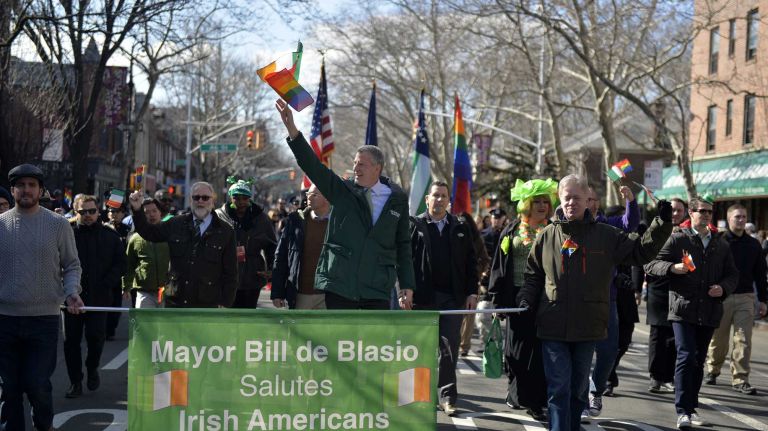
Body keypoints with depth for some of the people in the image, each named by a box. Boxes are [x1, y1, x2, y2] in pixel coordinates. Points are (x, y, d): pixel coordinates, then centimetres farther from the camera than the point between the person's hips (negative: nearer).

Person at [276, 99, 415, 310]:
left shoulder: (397, 199, 5)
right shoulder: (342, 191, 3)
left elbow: (403, 244, 10)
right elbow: (312, 165, -8)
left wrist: (407, 285, 7)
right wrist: (292, 129, -20)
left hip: (378, 289, 0)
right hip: (340, 285, 0)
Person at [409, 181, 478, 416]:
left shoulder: (460, 227, 10)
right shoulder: (415, 225, 3)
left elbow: (471, 262, 10)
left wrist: (472, 292, 2)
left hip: (453, 297, 1)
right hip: (423, 297, -1)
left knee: (449, 348, -1)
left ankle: (447, 396, 5)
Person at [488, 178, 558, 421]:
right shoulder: (512, 231, 7)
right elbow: (499, 267, 6)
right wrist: (498, 300, 1)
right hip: (517, 297, 1)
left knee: (540, 351, -2)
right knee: (516, 349, 7)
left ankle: (535, 401, 6)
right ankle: (516, 393, 22)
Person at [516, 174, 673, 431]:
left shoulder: (606, 235, 4)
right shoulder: (547, 236, 5)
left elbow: (641, 251, 5)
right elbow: (533, 276, 12)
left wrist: (662, 224, -5)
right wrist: (526, 300, -4)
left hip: (588, 327, 1)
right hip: (553, 326, -1)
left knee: (578, 389, 15)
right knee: (558, 389, -5)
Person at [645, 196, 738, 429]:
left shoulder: (721, 245, 13)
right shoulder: (678, 240, 0)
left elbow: (732, 274, 19)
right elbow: (650, 263, -4)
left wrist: (723, 288, -2)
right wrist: (672, 267, -21)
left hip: (709, 312, 5)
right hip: (683, 308, -4)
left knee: (699, 361, 11)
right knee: (686, 357, -13)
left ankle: (692, 408, 21)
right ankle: (682, 411, -11)